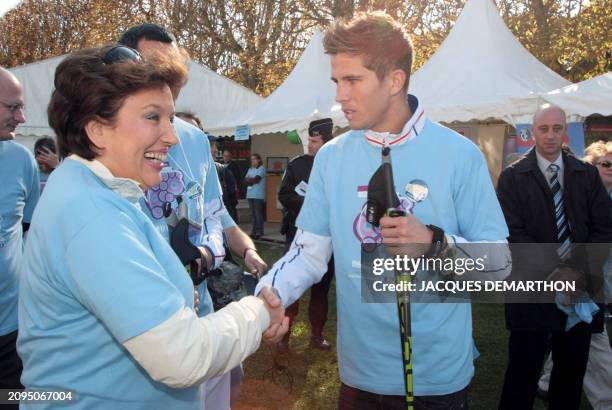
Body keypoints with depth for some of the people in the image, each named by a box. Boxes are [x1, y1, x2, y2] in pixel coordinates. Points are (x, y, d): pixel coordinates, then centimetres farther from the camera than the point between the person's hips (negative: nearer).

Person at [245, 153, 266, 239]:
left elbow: (256, 179, -13)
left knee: (258, 214, -7)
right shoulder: (250, 169, 19)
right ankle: (254, 231, 14)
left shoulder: (261, 169, -3)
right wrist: (252, 181, -8)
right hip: (250, 194, 7)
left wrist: (249, 180, 3)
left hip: (258, 195, -7)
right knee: (253, 214, 9)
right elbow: (245, 180, 11)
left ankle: (259, 232, -4)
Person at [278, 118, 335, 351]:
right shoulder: (297, 164, 1)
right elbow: (284, 196, -4)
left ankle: (317, 334, 25)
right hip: (298, 233, 0)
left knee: (321, 286, 11)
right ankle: (285, 334, 14)